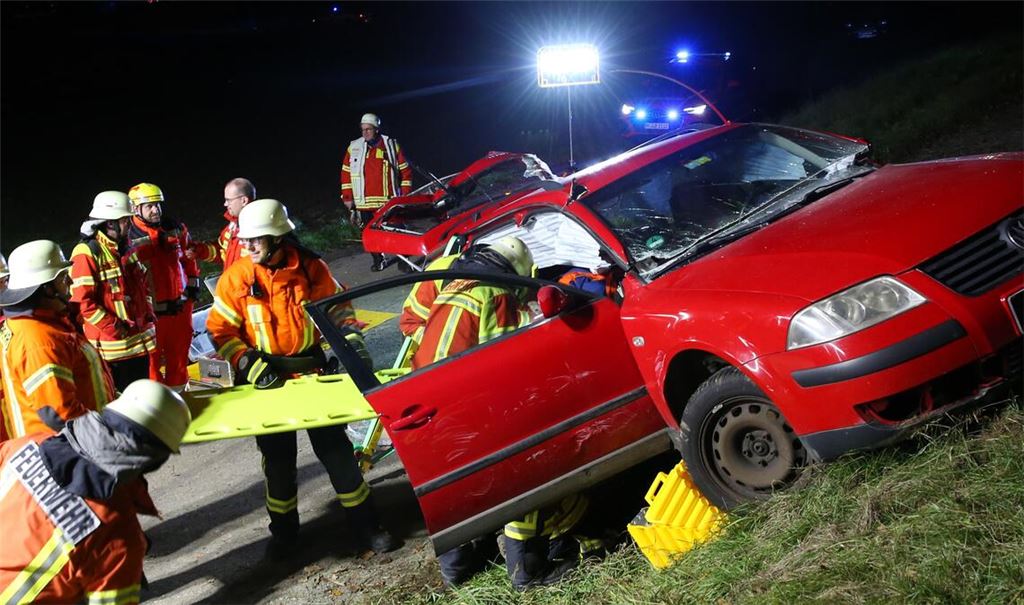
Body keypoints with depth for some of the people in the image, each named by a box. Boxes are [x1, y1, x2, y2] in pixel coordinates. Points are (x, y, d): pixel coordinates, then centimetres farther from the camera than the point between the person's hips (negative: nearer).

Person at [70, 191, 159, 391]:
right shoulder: (87, 254, -15)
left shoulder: (127, 249, 12)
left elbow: (143, 284, 22)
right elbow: (81, 301, -20)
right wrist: (113, 327, -21)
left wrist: (148, 315, 9)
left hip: (140, 343, 8)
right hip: (110, 347, -8)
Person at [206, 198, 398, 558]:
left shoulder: (310, 268, -6)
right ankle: (284, 530, 29)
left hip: (311, 368, 0)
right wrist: (246, 362, -19)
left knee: (334, 446, 3)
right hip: (266, 377, 1)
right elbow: (219, 329, -7)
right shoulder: (237, 277, -7)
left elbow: (337, 309, 5)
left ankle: (363, 523, 16)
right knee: (277, 456, 11)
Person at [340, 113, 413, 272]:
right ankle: (379, 260, 16)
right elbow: (346, 173, 10)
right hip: (364, 202, 2)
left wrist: (405, 194, 1)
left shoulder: (391, 145, 1)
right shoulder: (354, 148, 5)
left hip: (389, 200, -2)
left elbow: (405, 170, 5)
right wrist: (347, 197, 6)